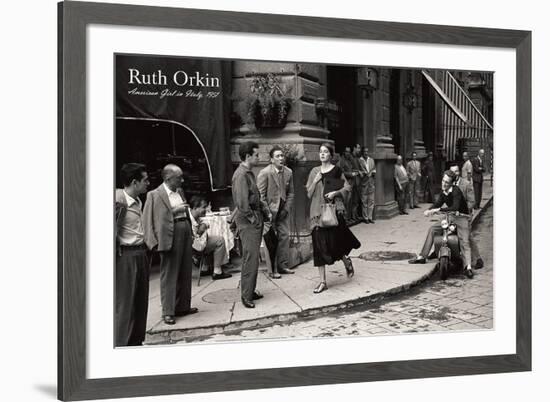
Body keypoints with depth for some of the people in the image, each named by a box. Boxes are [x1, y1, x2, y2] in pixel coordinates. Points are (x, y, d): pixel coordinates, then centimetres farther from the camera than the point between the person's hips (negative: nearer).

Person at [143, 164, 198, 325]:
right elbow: (156, 218, -12)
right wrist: (174, 210, -18)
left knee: (185, 273, 13)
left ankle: (183, 306, 25)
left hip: (185, 233, 8)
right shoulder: (155, 195, -9)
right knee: (169, 275, -3)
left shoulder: (180, 191, 14)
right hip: (170, 236, -8)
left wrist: (191, 232, 17)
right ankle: (168, 312, 2)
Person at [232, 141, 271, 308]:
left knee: (253, 257, 14)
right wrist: (252, 218, -14)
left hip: (255, 220, 10)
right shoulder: (241, 175, -17)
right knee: (251, 258, -8)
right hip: (247, 221, -10)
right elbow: (242, 202, -22)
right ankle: (246, 296, -3)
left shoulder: (249, 173, 15)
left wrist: (266, 211, 11)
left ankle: (250, 291, 22)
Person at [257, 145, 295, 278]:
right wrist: (267, 212, -12)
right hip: (270, 211, -5)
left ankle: (282, 265, 15)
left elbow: (291, 192, 11)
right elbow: (261, 195, -10)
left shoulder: (288, 172, 5)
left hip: (283, 210, 5)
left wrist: (287, 208, 0)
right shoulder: (264, 173, -11)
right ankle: (272, 269, 1)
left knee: (285, 236, 5)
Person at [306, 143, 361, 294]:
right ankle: (323, 282, 4)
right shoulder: (314, 171, 10)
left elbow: (347, 187, 3)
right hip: (318, 211, 3)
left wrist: (335, 192, -11)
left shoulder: (336, 170, 1)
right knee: (319, 245, 0)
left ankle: (346, 260, 31)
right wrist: (315, 181, -6)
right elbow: (309, 194, 9)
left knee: (334, 241, -5)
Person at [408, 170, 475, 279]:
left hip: (462, 218, -8)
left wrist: (438, 210, -36)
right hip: (450, 218, 8)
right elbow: (438, 204, 11)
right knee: (432, 230, 3)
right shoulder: (443, 192, 3)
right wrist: (429, 210, -11)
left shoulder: (456, 191, -21)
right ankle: (422, 257, 9)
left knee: (464, 241, -23)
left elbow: (455, 207, -34)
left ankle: (468, 267, -34)